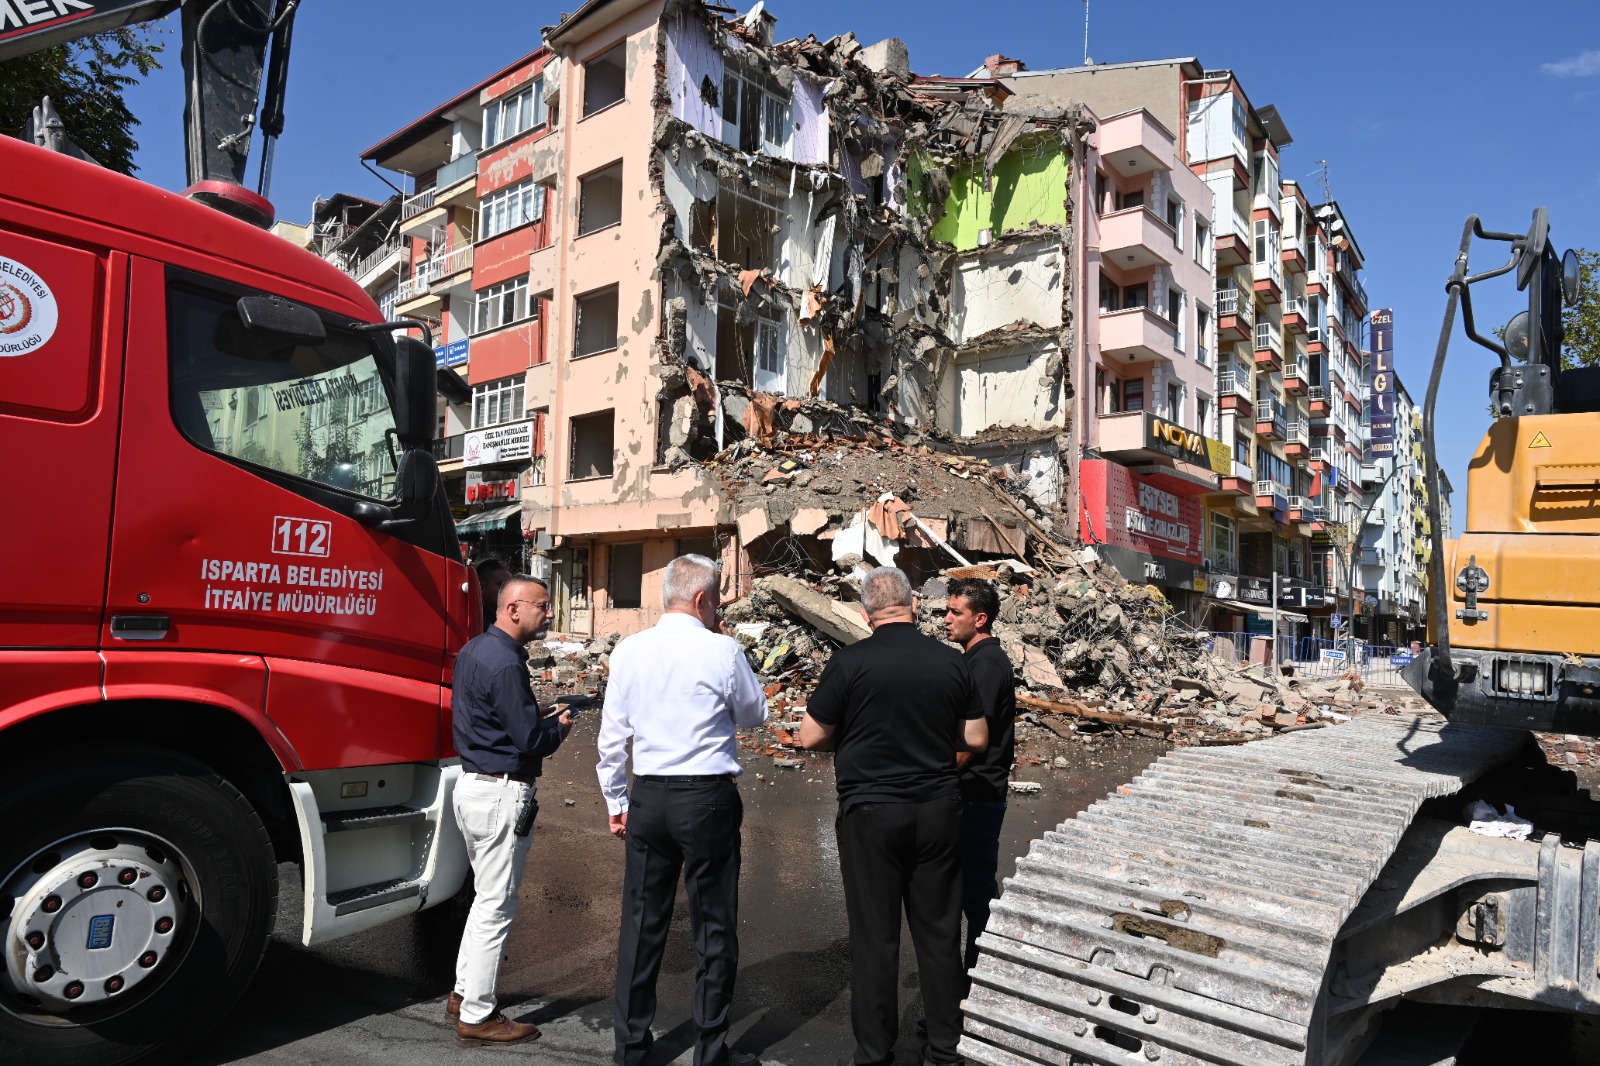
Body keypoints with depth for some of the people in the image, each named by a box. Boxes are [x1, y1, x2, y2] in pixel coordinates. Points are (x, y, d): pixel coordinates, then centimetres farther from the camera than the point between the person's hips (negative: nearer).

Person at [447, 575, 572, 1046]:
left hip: (472, 784, 10)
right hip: (502, 794, -10)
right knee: (496, 906, 2)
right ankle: (477, 1017, 13)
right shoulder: (505, 663, -22)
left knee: (486, 896, 22)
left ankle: (464, 992, 33)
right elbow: (530, 740, -21)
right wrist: (560, 727, -2)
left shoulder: (474, 649, 9)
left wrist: (544, 720, 8)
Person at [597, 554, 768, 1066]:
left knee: (641, 924, 14)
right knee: (714, 928, 9)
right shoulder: (722, 651, -10)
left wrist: (616, 801, 16)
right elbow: (755, 713, 6)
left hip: (648, 797, 4)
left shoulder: (628, 651, 1)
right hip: (708, 798, -4)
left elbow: (611, 735, 6)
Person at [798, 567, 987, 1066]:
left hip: (871, 812, -3)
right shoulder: (952, 661, -3)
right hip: (937, 809, 3)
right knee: (939, 930, 15)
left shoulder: (850, 661, -12)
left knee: (875, 934, 8)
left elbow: (811, 737, -7)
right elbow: (975, 738, 4)